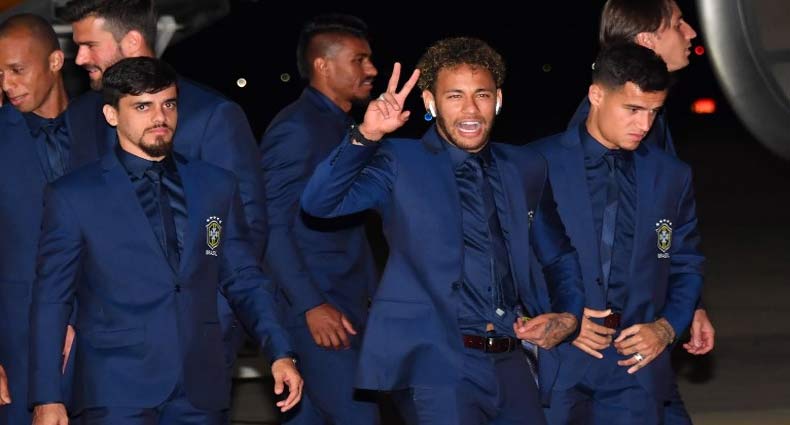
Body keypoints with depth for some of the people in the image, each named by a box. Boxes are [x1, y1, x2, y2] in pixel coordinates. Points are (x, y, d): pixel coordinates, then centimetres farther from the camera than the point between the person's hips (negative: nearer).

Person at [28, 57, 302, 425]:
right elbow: (50, 300, 2)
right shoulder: (73, 196, 2)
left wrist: (279, 352, 2)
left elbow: (244, 280, 16)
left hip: (200, 394, 3)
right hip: (116, 394, -3)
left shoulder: (217, 187, 11)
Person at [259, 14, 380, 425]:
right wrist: (311, 305, -21)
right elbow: (270, 228, -17)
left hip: (346, 304, 9)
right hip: (318, 309, -9)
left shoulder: (343, 127, 16)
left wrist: (375, 294, 15)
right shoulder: (295, 128, -12)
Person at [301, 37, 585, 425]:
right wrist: (365, 136, -25)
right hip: (435, 364, -5)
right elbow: (318, 203, -13)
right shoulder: (401, 163, 0)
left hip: (509, 364, 5)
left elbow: (559, 258, 24)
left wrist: (568, 316, 6)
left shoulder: (526, 169, 14)